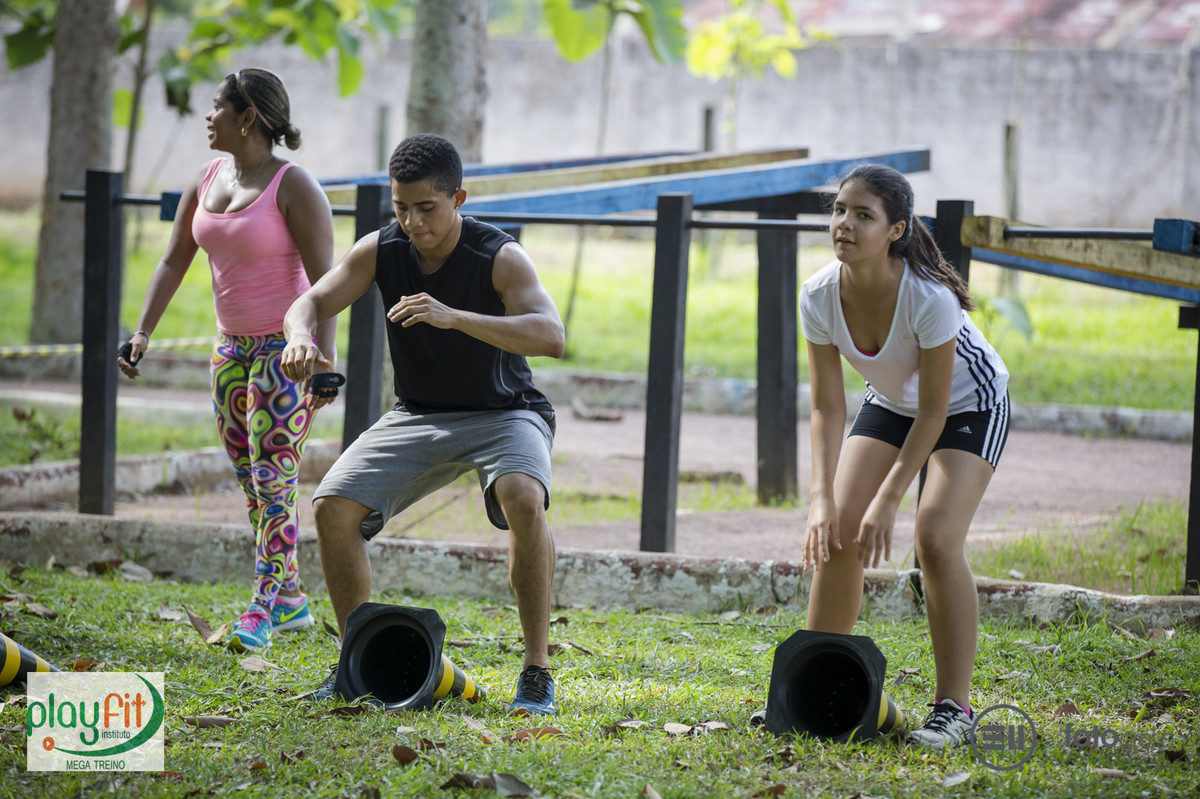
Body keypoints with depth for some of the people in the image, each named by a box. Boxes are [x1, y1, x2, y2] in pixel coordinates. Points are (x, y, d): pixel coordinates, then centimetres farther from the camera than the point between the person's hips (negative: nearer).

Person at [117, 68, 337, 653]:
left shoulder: (294, 188, -14)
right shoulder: (206, 183, 7)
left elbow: (325, 280, -16)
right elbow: (174, 262, 12)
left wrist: (323, 360, -23)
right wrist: (143, 333, 3)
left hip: (287, 346, -8)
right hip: (232, 345, 8)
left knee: (274, 482, -11)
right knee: (251, 483, 9)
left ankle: (262, 607, -11)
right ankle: (291, 600, 18)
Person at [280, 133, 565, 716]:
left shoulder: (500, 258, -21)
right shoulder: (382, 250, -7)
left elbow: (551, 336, -34)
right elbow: (311, 301, -8)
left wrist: (454, 317, -47)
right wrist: (301, 335, -35)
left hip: (503, 412, -4)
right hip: (418, 416, 4)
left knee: (524, 499, -36)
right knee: (333, 507, -15)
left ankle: (537, 671, -25)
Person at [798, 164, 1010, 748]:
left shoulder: (929, 298, -35)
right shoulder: (820, 296, -22)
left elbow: (933, 412, -27)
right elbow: (827, 406, -15)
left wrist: (886, 500, -28)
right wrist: (823, 497, -26)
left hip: (968, 405, -5)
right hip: (890, 403, 5)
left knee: (935, 538, -22)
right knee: (835, 534, -8)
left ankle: (953, 706, -14)